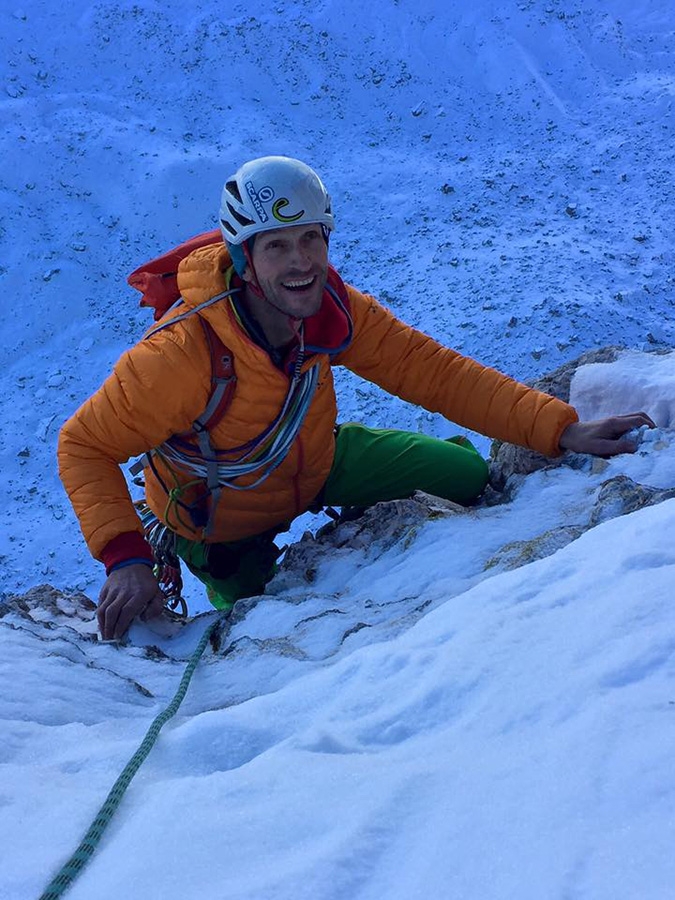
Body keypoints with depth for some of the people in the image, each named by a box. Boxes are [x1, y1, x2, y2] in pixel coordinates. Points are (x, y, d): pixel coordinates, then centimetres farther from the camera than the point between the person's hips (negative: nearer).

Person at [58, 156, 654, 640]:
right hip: (224, 522, -4)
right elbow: (85, 447, -29)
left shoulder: (332, 309, -25)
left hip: (314, 463, 4)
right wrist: (125, 558, -41)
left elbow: (431, 370, -21)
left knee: (467, 476, 1)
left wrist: (559, 429, -29)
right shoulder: (184, 355, -40)